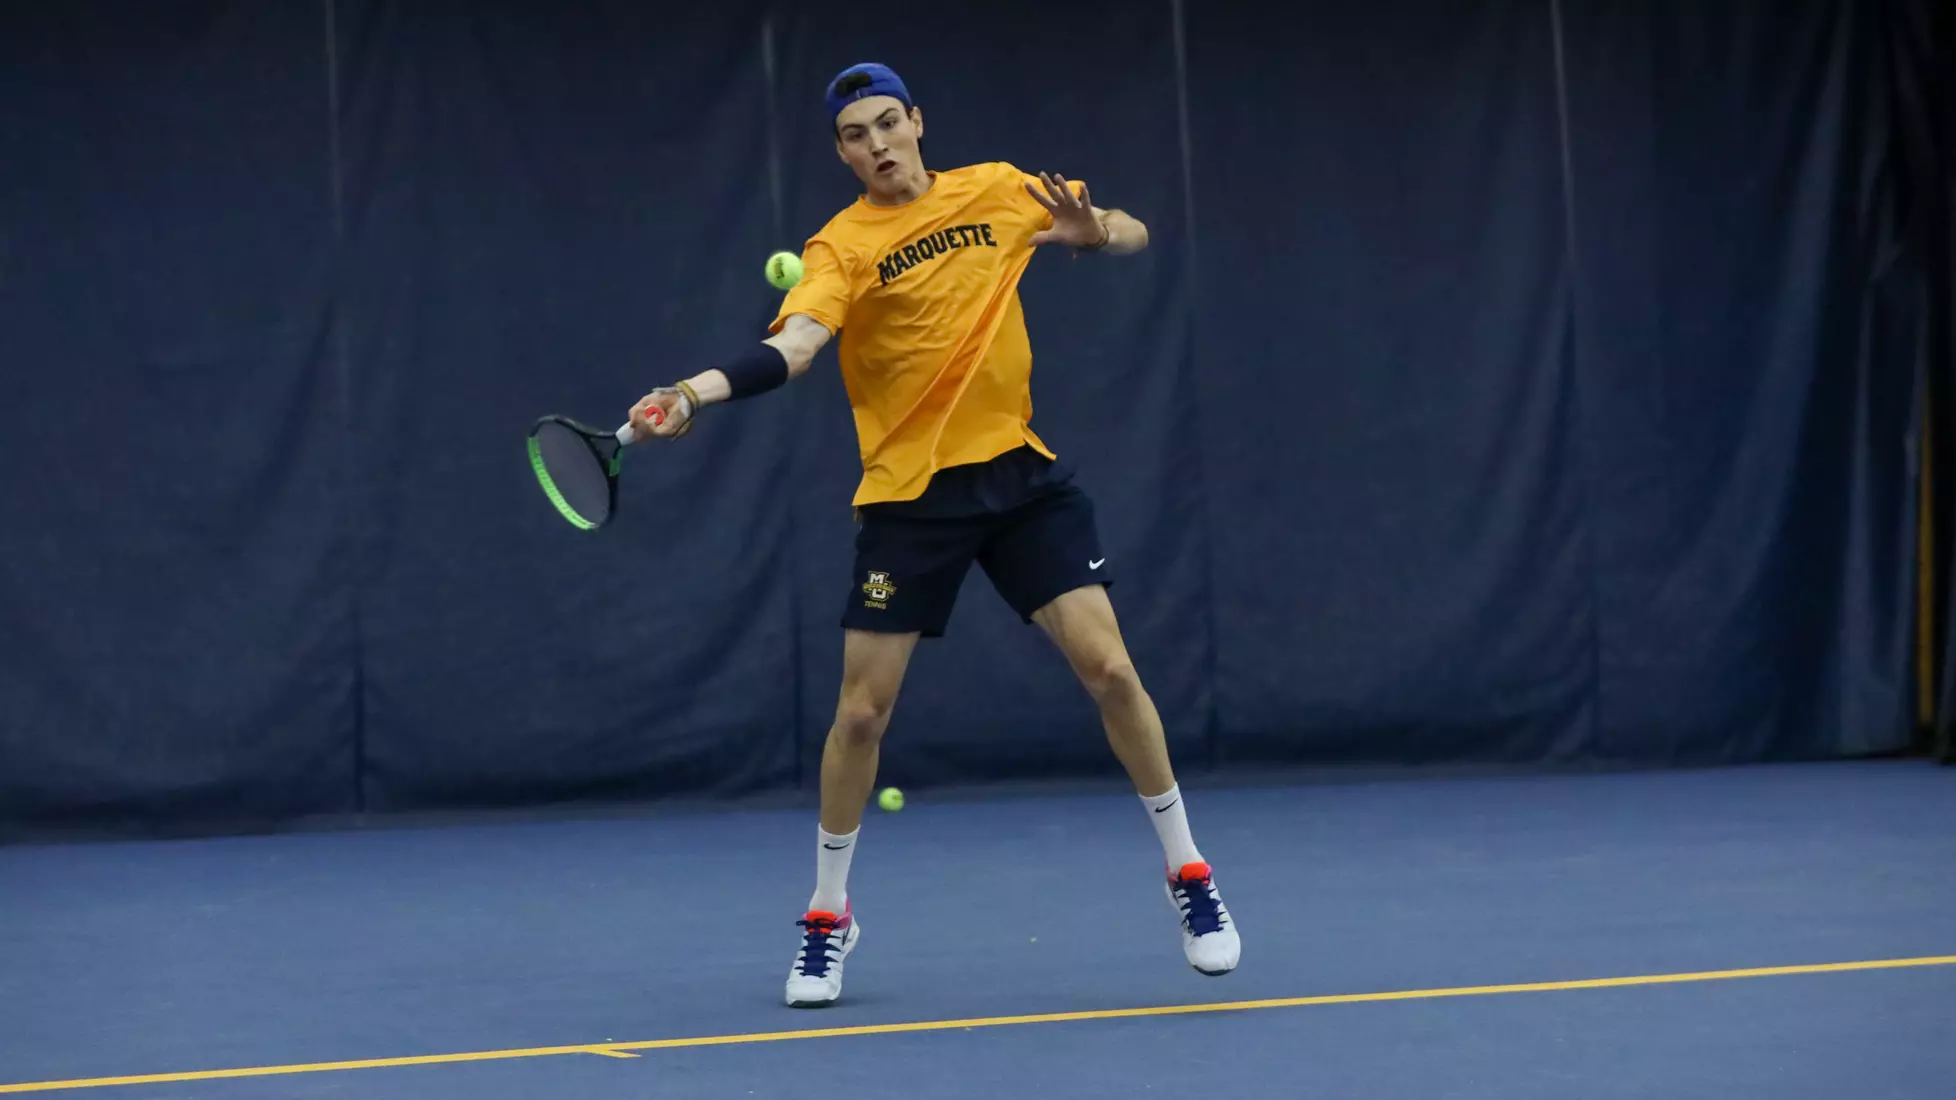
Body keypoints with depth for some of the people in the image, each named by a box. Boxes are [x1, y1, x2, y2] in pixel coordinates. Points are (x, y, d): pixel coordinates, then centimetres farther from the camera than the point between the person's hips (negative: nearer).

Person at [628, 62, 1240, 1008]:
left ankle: (1188, 873, 10)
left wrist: (1093, 231, -13)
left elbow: (1132, 235, 12)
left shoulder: (996, 191, 4)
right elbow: (794, 344, -25)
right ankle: (827, 918, 19)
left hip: (1019, 471, 2)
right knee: (861, 711, -1)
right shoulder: (842, 246, -7)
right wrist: (698, 391, -44)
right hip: (909, 493, -2)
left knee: (1107, 666, -8)